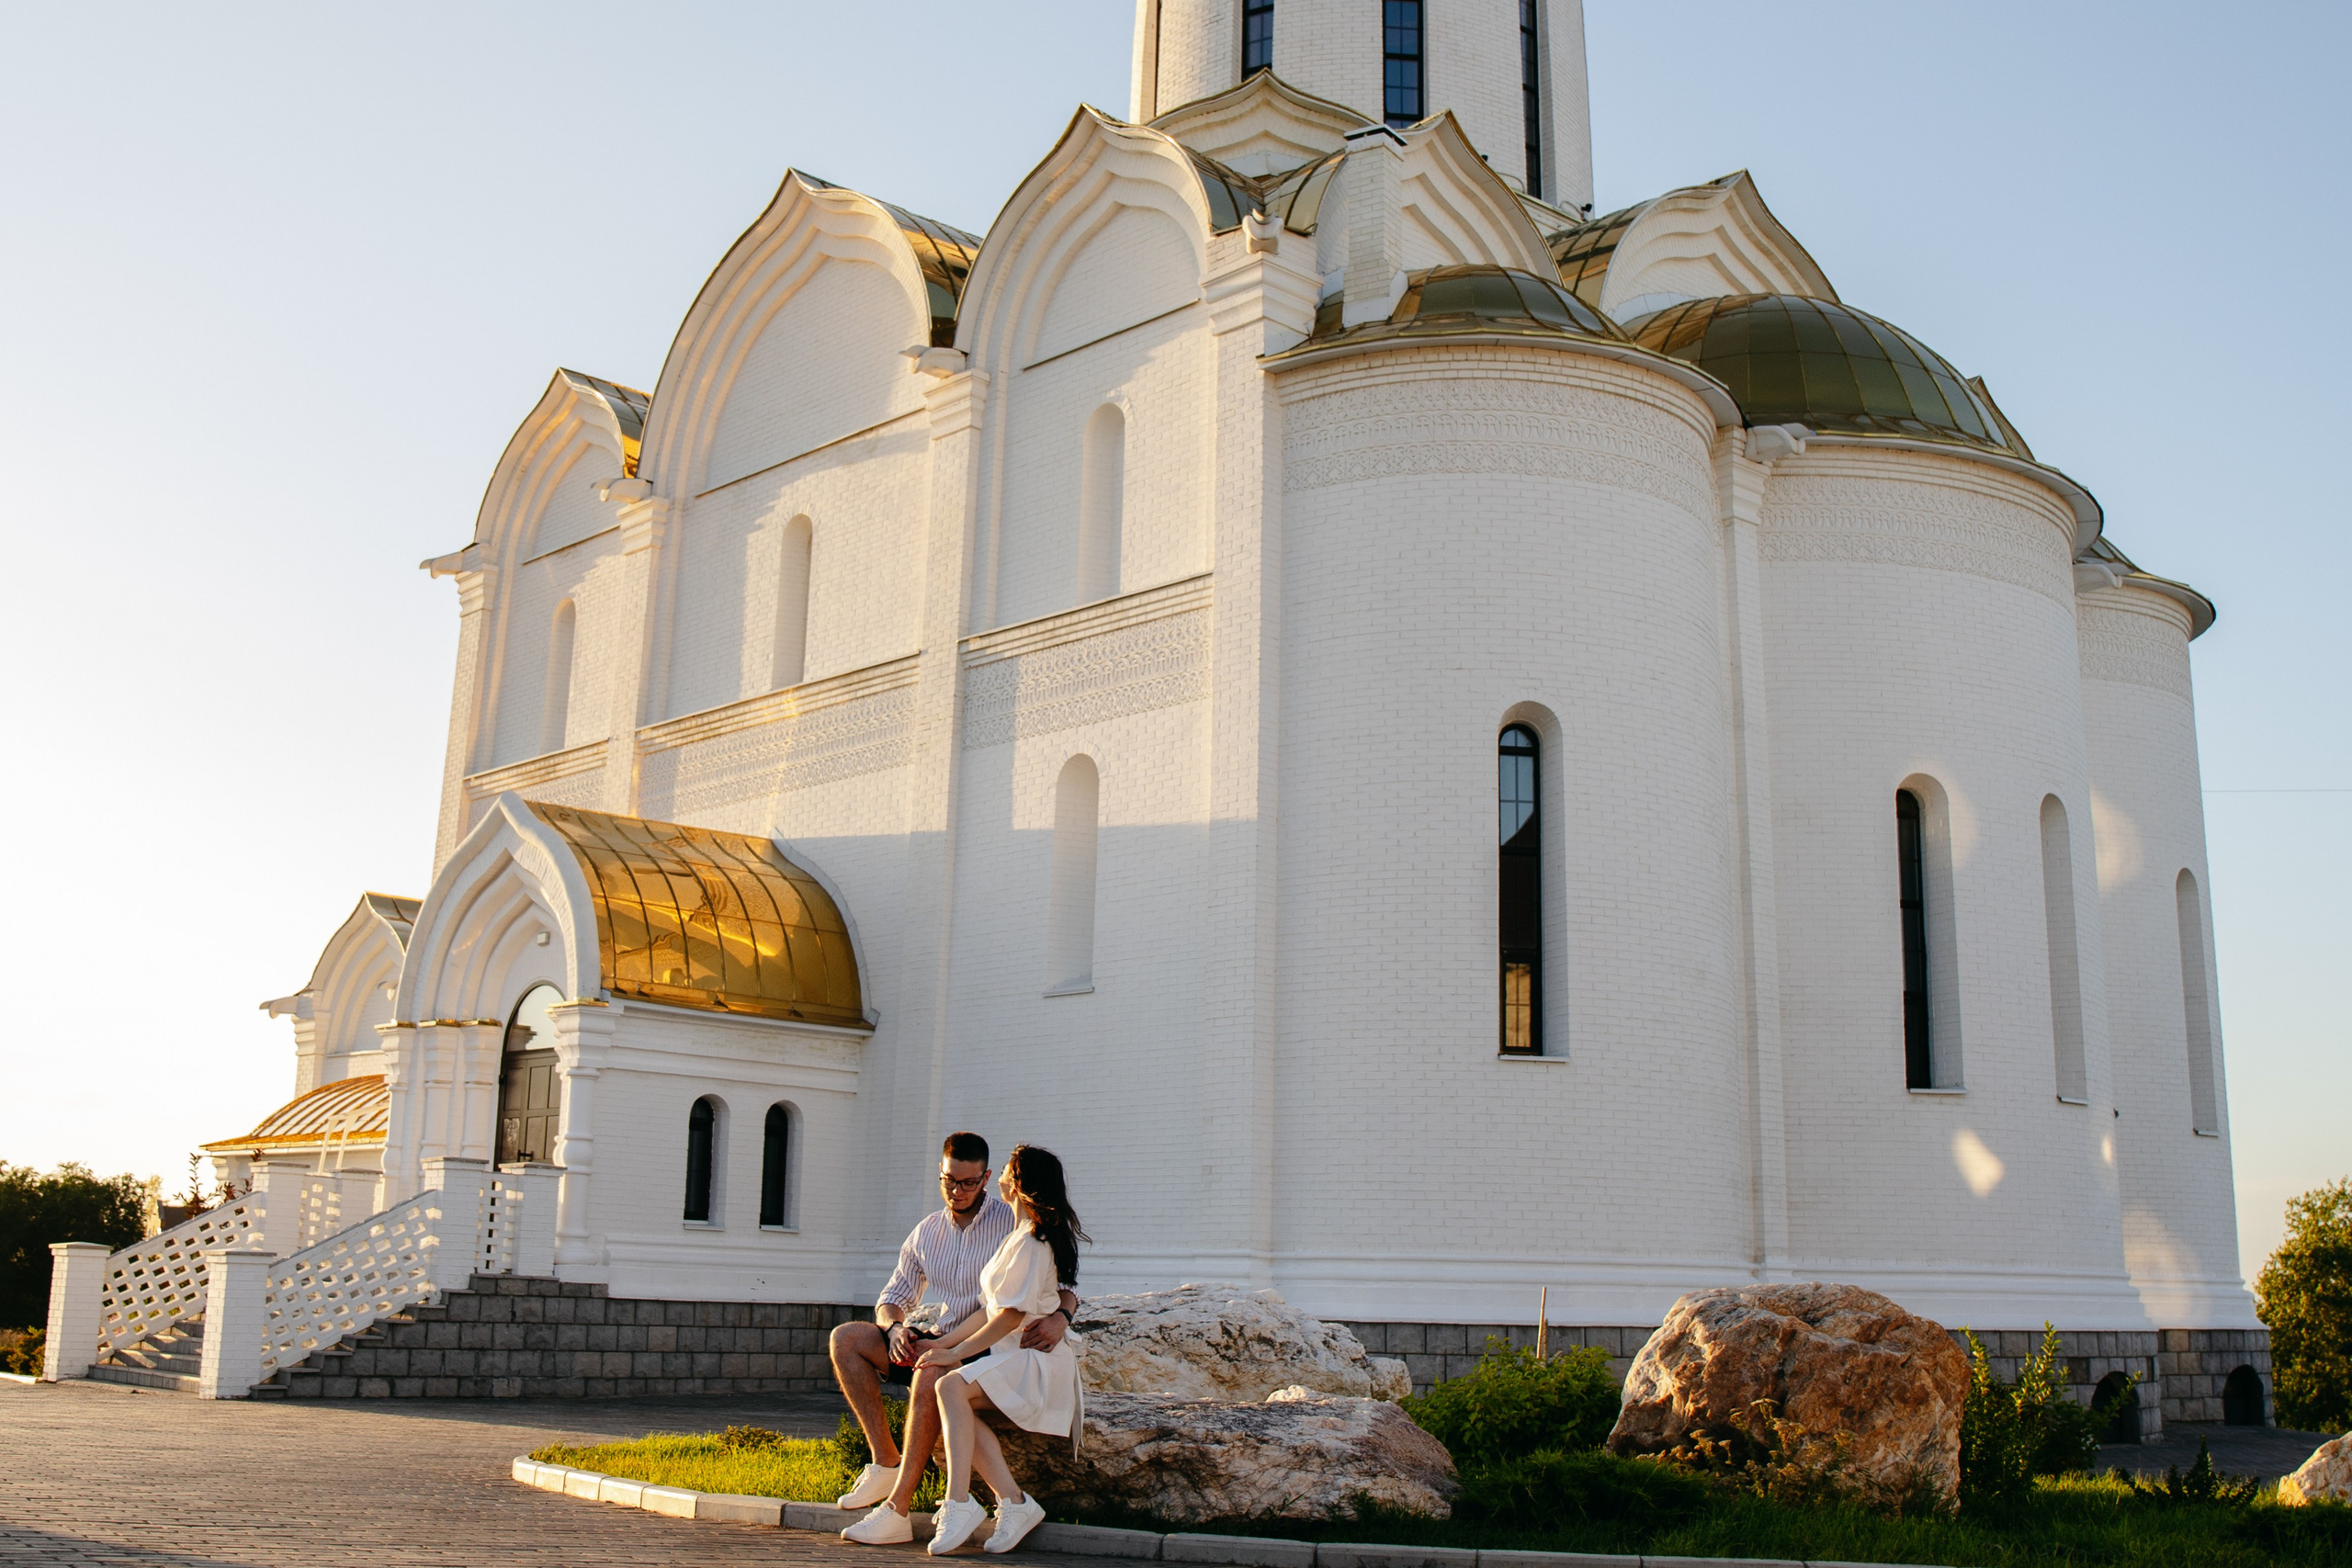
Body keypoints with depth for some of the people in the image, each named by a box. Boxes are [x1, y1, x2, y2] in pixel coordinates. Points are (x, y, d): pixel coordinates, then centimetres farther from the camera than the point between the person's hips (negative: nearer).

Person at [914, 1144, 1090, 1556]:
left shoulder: (1031, 1243, -13)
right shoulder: (1020, 1236, 19)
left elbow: (1011, 1316, -17)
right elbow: (991, 1309, 18)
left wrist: (957, 1352, -13)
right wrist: (943, 1343, 10)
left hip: (1035, 1360, -9)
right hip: (1012, 1356, 9)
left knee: (953, 1386, -28)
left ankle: (959, 1504, -32)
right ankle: (1013, 1502, -19)